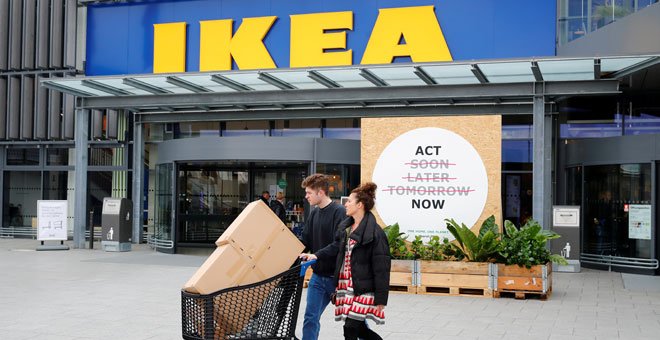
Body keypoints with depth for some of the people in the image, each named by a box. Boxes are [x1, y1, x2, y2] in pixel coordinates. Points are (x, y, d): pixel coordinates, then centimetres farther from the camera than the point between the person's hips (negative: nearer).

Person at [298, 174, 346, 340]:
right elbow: (304, 241, 10)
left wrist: (317, 255, -30)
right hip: (318, 276, 6)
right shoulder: (314, 214, 9)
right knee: (311, 318, 4)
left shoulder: (339, 212, -14)